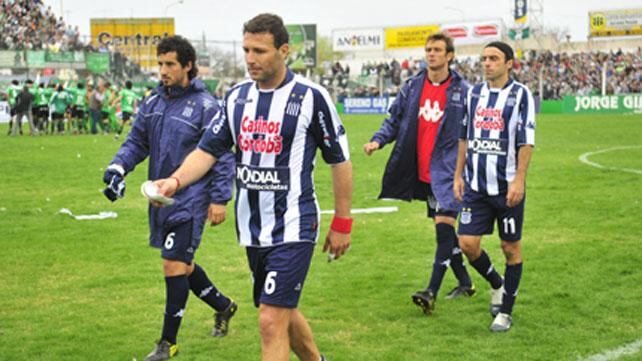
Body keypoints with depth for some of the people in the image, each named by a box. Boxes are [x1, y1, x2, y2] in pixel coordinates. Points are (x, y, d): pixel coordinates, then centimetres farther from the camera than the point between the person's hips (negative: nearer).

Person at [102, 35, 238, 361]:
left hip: (190, 200, -7)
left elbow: (223, 155, -9)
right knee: (181, 265, 16)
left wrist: (219, 199, -13)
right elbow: (137, 141, 13)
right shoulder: (153, 102, 8)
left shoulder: (206, 106, -11)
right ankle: (223, 306, 39)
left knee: (175, 266, -7)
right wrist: (118, 167, -6)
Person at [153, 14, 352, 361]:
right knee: (283, 313, 20)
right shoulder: (237, 96, 5)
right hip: (251, 229, 6)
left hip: (293, 228, -6)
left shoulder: (311, 96, -10)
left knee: (272, 322, -12)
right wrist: (175, 180, -13)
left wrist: (342, 224, -2)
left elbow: (340, 161, -4)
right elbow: (208, 150, 6)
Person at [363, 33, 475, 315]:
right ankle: (465, 283, 29)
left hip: (448, 170, -5)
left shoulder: (461, 90, -4)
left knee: (444, 226, -14)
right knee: (443, 230, 13)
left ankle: (432, 292, -16)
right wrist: (378, 140, -3)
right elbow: (394, 120, 14)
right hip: (422, 172, 5)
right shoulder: (413, 86, 7)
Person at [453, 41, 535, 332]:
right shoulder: (474, 93, 9)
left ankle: (506, 312, 18)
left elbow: (526, 142, -10)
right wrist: (458, 174, 13)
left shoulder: (521, 95, -6)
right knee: (468, 244, -2)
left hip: (507, 187, -4)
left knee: (511, 247, 5)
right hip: (475, 186, 4)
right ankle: (496, 283, 28)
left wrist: (519, 180, -17)